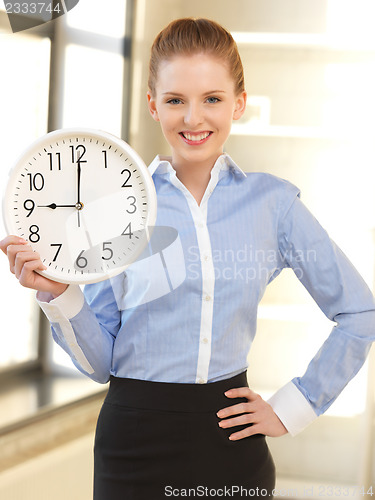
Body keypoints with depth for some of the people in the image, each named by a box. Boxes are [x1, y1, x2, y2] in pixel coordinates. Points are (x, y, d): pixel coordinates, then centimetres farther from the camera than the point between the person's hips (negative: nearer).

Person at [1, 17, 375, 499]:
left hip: (231, 442, 1)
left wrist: (292, 407, 4)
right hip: (136, 445, -1)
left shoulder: (273, 202, -2)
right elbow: (100, 361, -1)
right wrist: (58, 294, -17)